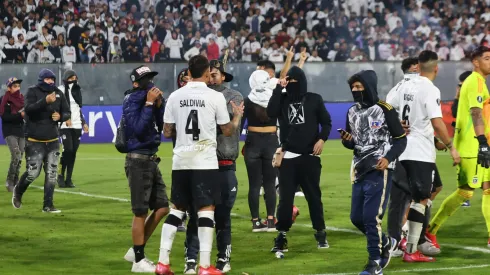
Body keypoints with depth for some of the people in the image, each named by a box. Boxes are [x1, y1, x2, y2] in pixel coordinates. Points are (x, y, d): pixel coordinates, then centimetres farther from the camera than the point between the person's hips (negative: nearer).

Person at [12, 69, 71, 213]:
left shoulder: (58, 93, 6)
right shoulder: (33, 91, -7)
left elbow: (67, 113, 11)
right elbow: (28, 109, -23)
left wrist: (60, 116, -13)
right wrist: (45, 101, -36)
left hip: (53, 141, 4)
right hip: (35, 141, -4)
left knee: (52, 174, 1)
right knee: (32, 173, -6)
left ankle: (48, 205, 7)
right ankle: (18, 192, 23)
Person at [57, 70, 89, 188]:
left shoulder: (77, 90, 18)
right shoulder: (61, 90, -4)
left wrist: (83, 123, 20)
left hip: (77, 126, 6)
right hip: (65, 126, -6)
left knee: (73, 152, 2)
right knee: (68, 150, -16)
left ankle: (68, 179, 5)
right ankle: (61, 176, 0)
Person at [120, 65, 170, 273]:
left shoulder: (149, 99, 11)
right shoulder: (132, 101, -12)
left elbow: (162, 127, 12)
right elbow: (138, 129, -23)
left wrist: (159, 105, 0)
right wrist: (149, 104, -19)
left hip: (151, 160, 9)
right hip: (138, 160, -9)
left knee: (162, 208, 11)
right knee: (141, 212, -3)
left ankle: (135, 251, 20)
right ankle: (139, 260, 5)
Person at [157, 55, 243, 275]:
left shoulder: (175, 96, 3)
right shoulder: (215, 97, -6)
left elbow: (167, 132, 6)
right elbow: (228, 131, 2)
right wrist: (238, 116, 20)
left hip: (181, 161, 4)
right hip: (205, 161, -4)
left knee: (176, 209, 12)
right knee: (206, 210, -1)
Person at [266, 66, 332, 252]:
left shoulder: (314, 99, 5)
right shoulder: (283, 99, 7)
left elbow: (326, 122, 6)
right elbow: (271, 113, -13)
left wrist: (322, 139, -11)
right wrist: (278, 88, -11)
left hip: (309, 156, -1)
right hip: (288, 156, 1)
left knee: (313, 196, 7)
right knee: (285, 198, 0)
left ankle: (320, 233, 17)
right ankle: (281, 236, 3)